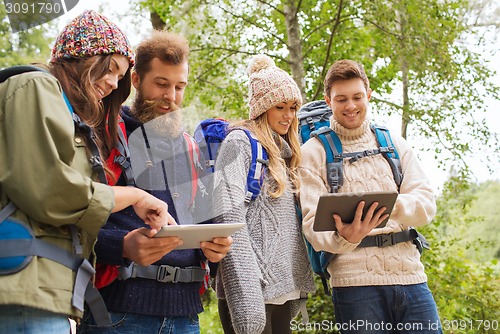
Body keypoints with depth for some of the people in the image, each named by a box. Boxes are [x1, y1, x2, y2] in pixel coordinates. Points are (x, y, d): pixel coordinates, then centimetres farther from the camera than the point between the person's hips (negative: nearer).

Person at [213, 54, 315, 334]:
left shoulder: (283, 153, 19)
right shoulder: (240, 142, -5)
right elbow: (230, 215, -17)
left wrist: (298, 286, 14)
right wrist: (245, 295, -25)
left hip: (284, 286, 8)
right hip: (254, 287, -8)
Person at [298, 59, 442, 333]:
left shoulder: (393, 143, 13)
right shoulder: (313, 152, 4)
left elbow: (426, 203, 5)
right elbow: (313, 222, -3)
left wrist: (395, 205, -17)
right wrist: (343, 239, -24)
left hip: (410, 275, 3)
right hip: (355, 280, -3)